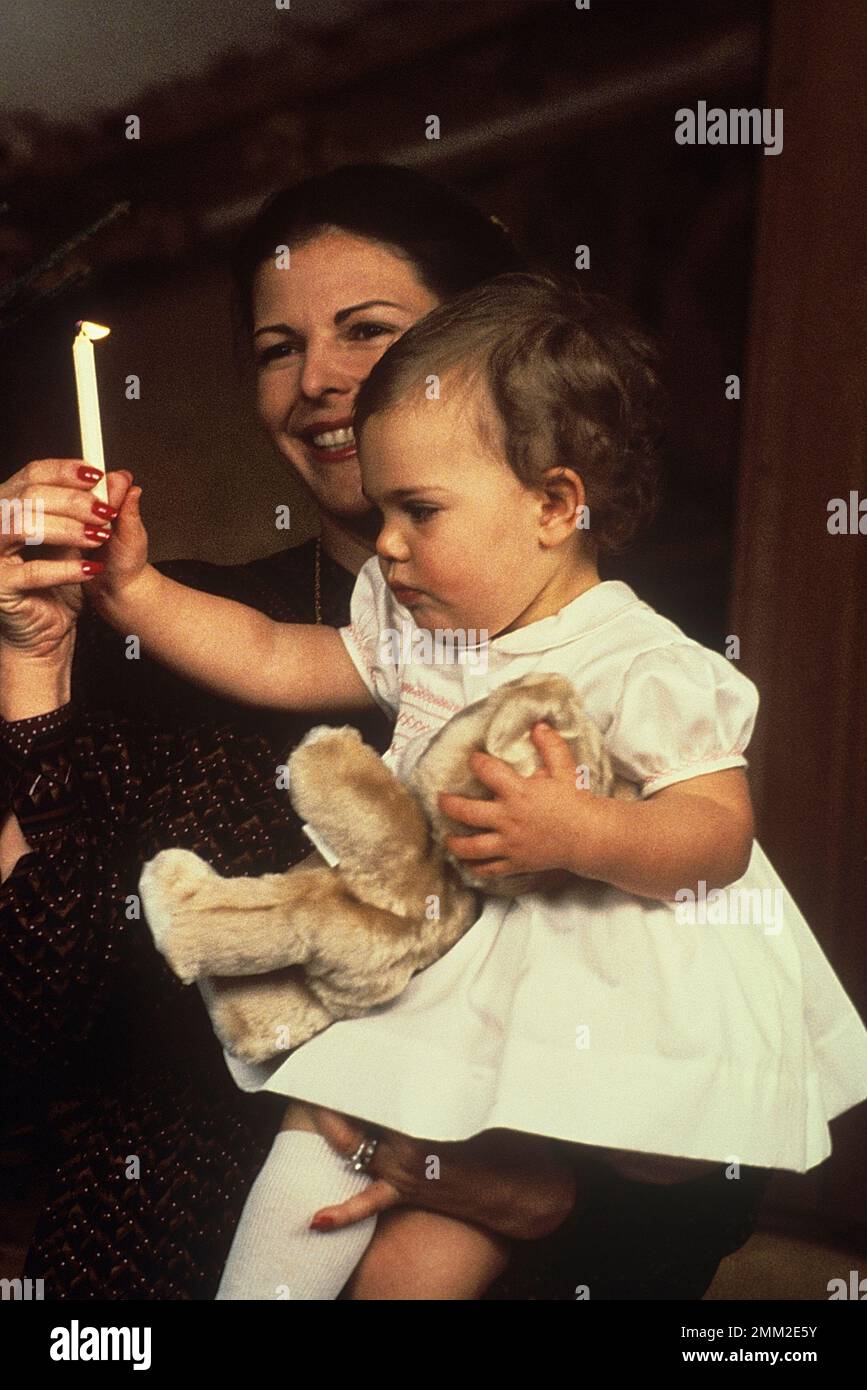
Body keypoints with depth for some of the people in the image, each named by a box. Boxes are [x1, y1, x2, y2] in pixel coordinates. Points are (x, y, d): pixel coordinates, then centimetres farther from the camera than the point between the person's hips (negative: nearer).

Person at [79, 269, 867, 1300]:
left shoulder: (643, 666, -17)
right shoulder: (407, 628, 5)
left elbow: (721, 831, -19)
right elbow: (268, 659, 11)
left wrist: (581, 833, -36)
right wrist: (133, 586, 3)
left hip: (590, 983, -6)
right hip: (430, 963, 7)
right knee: (315, 1136, 3)